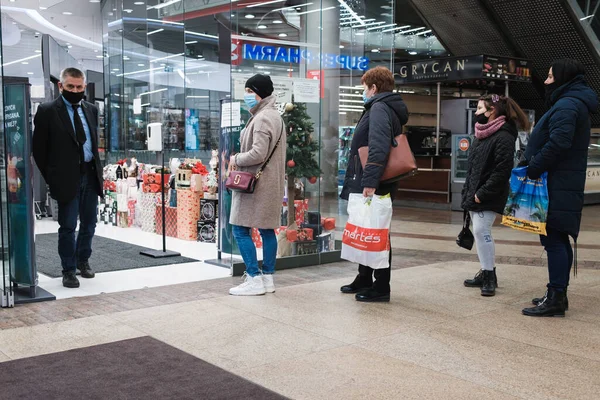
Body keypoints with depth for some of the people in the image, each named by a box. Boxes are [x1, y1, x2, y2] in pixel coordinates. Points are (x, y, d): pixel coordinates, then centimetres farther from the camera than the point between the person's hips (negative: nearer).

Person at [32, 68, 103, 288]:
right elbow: (39, 148, -3)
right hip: (67, 178, -5)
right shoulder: (47, 111, -6)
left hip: (91, 175, 5)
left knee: (89, 224, 13)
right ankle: (69, 270, 13)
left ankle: (83, 261, 31)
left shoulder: (91, 109, 10)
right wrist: (51, 177, -2)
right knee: (68, 226, 1)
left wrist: (97, 169, 12)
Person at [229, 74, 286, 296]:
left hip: (256, 183, -10)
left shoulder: (262, 118, -16)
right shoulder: (274, 116, 17)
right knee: (267, 229, 11)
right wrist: (240, 158, 10)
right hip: (269, 183, 10)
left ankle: (254, 280, -6)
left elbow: (258, 153, -24)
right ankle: (268, 277, 15)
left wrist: (236, 160, -9)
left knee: (241, 229, -6)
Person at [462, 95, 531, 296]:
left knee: (481, 231, -12)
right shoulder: (481, 134, 16)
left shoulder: (503, 137, -14)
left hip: (488, 197, -9)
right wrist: (468, 191, 14)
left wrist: (482, 193, -22)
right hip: (475, 194, 9)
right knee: (481, 232, 11)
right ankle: (486, 273, 20)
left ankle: (489, 276, -2)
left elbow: (502, 171, -21)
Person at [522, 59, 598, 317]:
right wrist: (533, 167, 13)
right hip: (565, 185, 11)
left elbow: (558, 143, -25)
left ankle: (555, 299, -7)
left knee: (554, 240, -9)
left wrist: (532, 169, -19)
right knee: (560, 240, 13)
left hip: (557, 187, -11)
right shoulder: (575, 103, 21)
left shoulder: (566, 105, -13)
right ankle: (558, 295, 20)